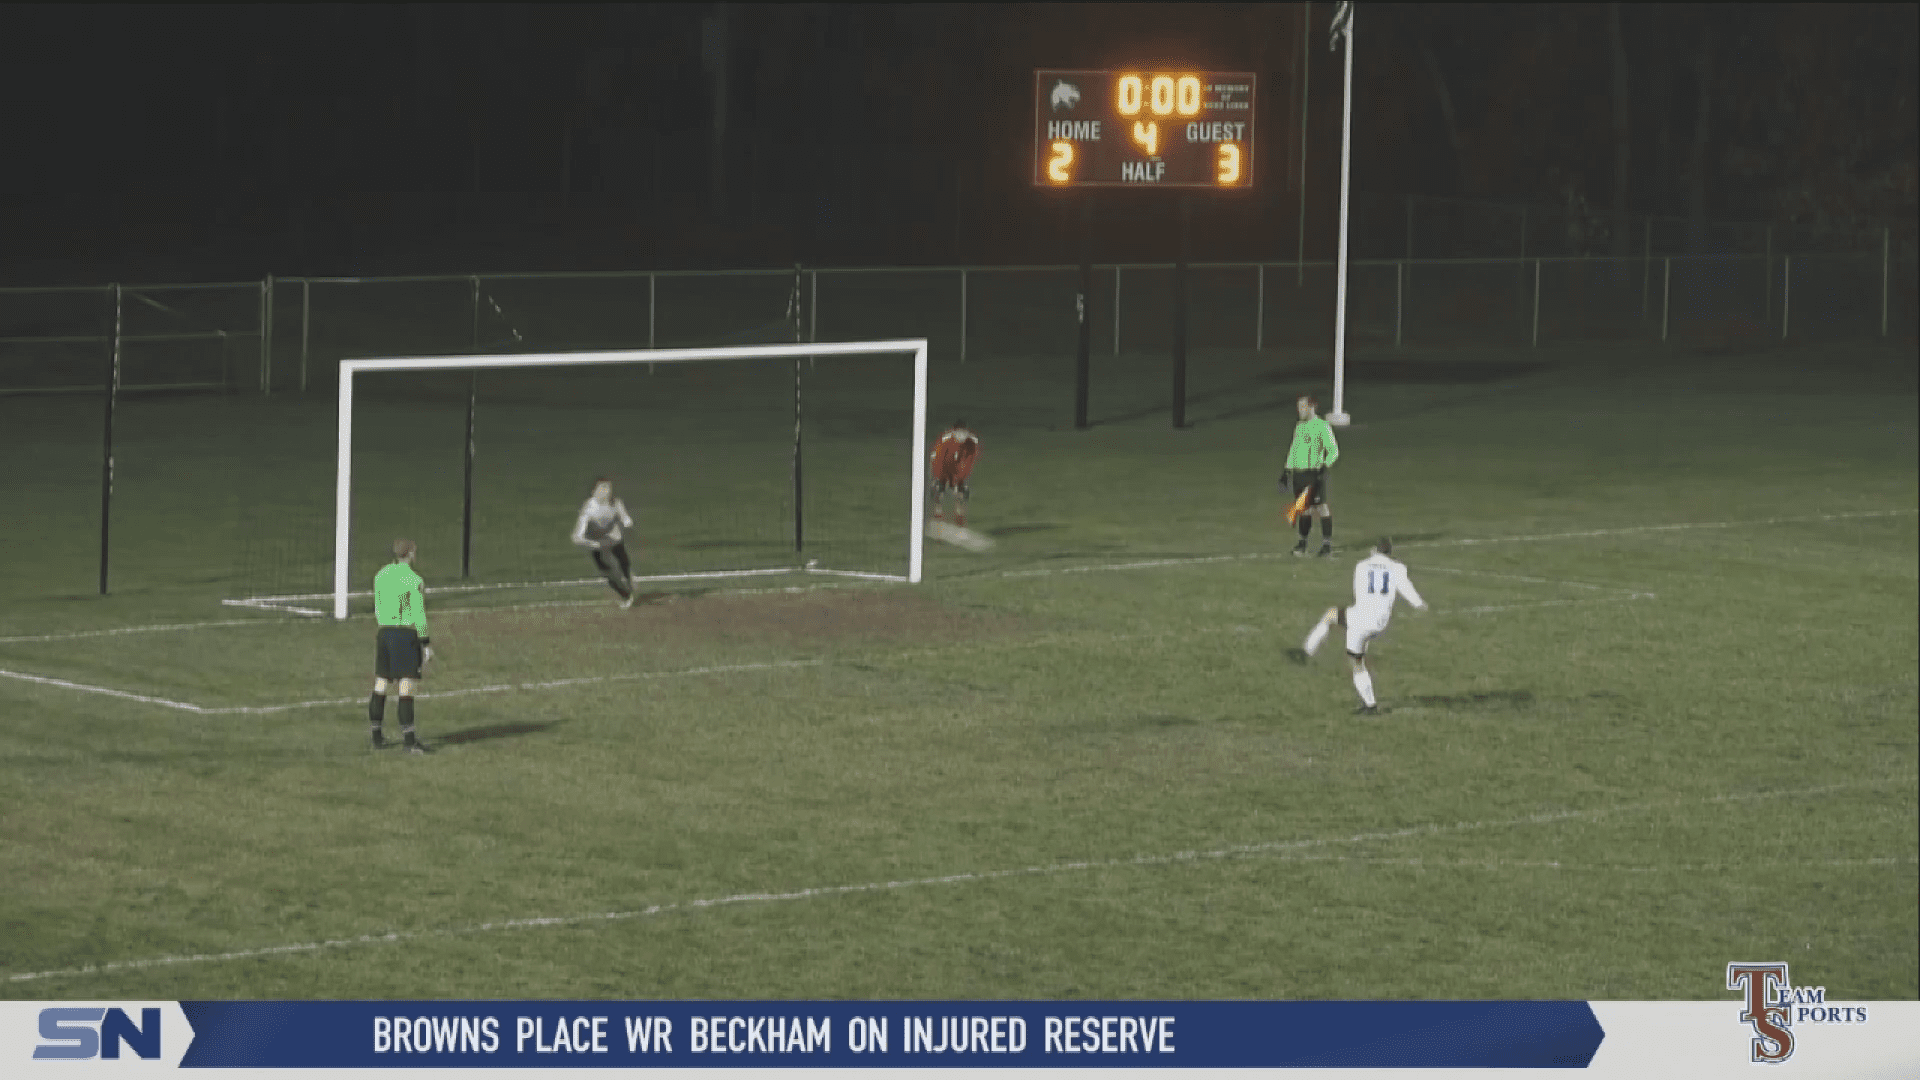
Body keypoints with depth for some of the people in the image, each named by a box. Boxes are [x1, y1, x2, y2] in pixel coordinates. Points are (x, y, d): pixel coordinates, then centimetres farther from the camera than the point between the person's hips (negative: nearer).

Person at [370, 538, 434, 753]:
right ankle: (409, 740, -8)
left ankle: (377, 737, 19)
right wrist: (425, 643, -7)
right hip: (406, 635, -7)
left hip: (383, 632, 7)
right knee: (407, 689, -6)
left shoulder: (381, 575, 8)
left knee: (381, 687, 12)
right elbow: (418, 615, -12)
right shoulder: (414, 580, -11)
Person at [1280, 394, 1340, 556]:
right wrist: (1286, 472, 20)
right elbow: (1293, 450, 24)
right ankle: (1302, 542, 16)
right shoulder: (1299, 427, 16)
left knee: (1321, 506, -7)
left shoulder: (1322, 426, -4)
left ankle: (1327, 542, -3)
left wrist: (1325, 466, -20)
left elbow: (1333, 450, -7)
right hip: (1298, 472, 6)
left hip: (1315, 473, -6)